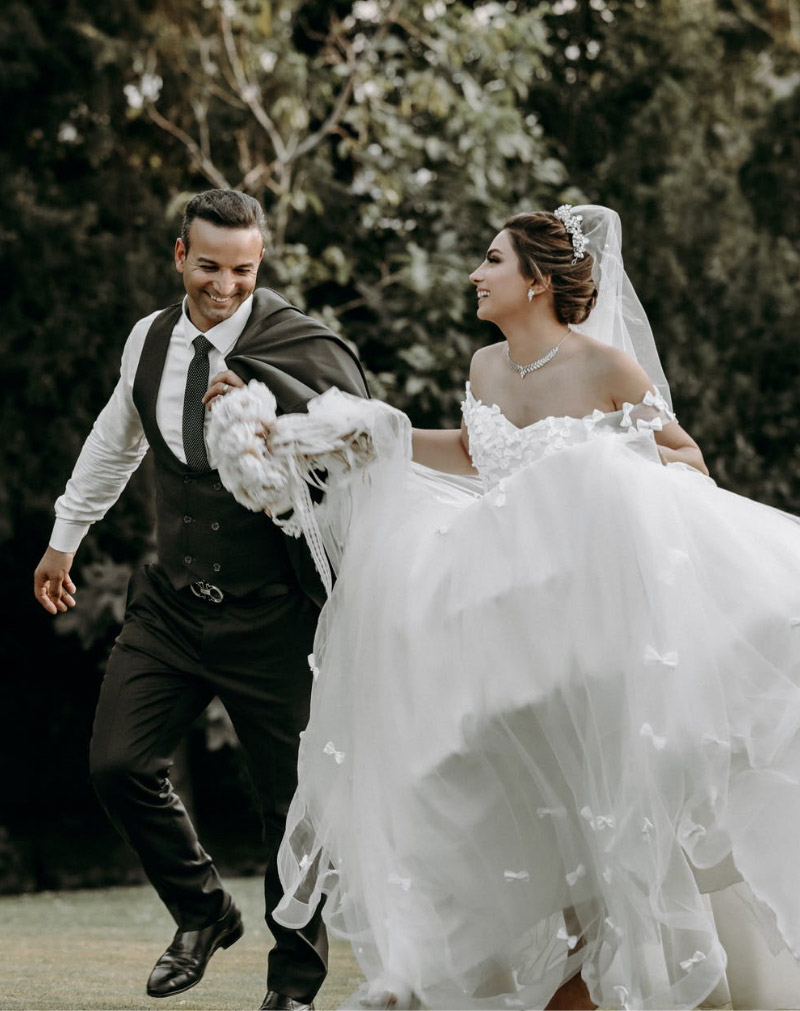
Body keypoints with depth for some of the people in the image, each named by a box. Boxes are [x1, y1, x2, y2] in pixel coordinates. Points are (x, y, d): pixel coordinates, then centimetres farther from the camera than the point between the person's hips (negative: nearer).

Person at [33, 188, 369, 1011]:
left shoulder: (303, 347, -14)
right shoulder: (148, 341, 5)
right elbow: (116, 439, 23)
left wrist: (263, 403, -29)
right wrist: (65, 536, 33)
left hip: (270, 616, -4)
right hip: (171, 603, 5)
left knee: (289, 801, 2)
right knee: (118, 766, -5)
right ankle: (203, 914, 21)